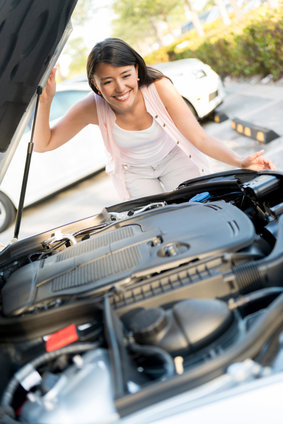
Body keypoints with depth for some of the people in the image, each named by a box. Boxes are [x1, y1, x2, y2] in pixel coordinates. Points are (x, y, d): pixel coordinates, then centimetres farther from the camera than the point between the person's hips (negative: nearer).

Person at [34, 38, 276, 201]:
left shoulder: (159, 87, -31)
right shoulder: (93, 108, -28)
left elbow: (200, 139, -31)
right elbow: (43, 145, -25)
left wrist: (240, 163, -44)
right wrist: (45, 102, -41)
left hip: (174, 157, 0)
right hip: (133, 172, 1)